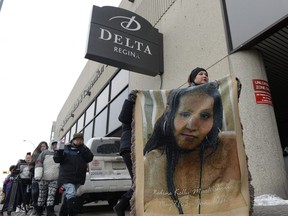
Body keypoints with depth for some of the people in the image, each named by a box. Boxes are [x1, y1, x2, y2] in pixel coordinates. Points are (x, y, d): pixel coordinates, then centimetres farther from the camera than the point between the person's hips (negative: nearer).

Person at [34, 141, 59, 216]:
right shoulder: (45, 152, 3)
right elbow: (38, 163, -4)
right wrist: (37, 176, -12)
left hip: (54, 179, 2)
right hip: (44, 178, -1)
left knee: (51, 195, -5)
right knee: (42, 195, 8)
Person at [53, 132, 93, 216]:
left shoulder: (83, 150, 9)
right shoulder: (66, 148, 2)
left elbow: (90, 158, -7)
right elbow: (56, 159, 0)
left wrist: (82, 147, -13)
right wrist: (59, 151, -19)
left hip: (78, 179, 4)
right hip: (66, 177, -4)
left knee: (68, 197, 17)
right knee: (71, 195, -23)